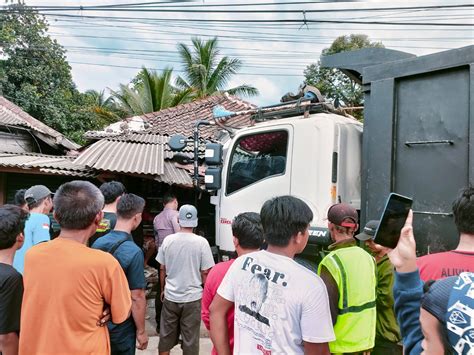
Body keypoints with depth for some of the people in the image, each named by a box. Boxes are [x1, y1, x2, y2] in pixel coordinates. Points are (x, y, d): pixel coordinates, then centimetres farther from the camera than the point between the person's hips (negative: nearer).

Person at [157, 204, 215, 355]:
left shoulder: (168, 240, -5)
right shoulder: (201, 242, -12)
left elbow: (162, 269, 3)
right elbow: (205, 273, -8)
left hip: (170, 296, 3)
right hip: (192, 297, -2)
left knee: (166, 335, 18)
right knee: (190, 338, 10)